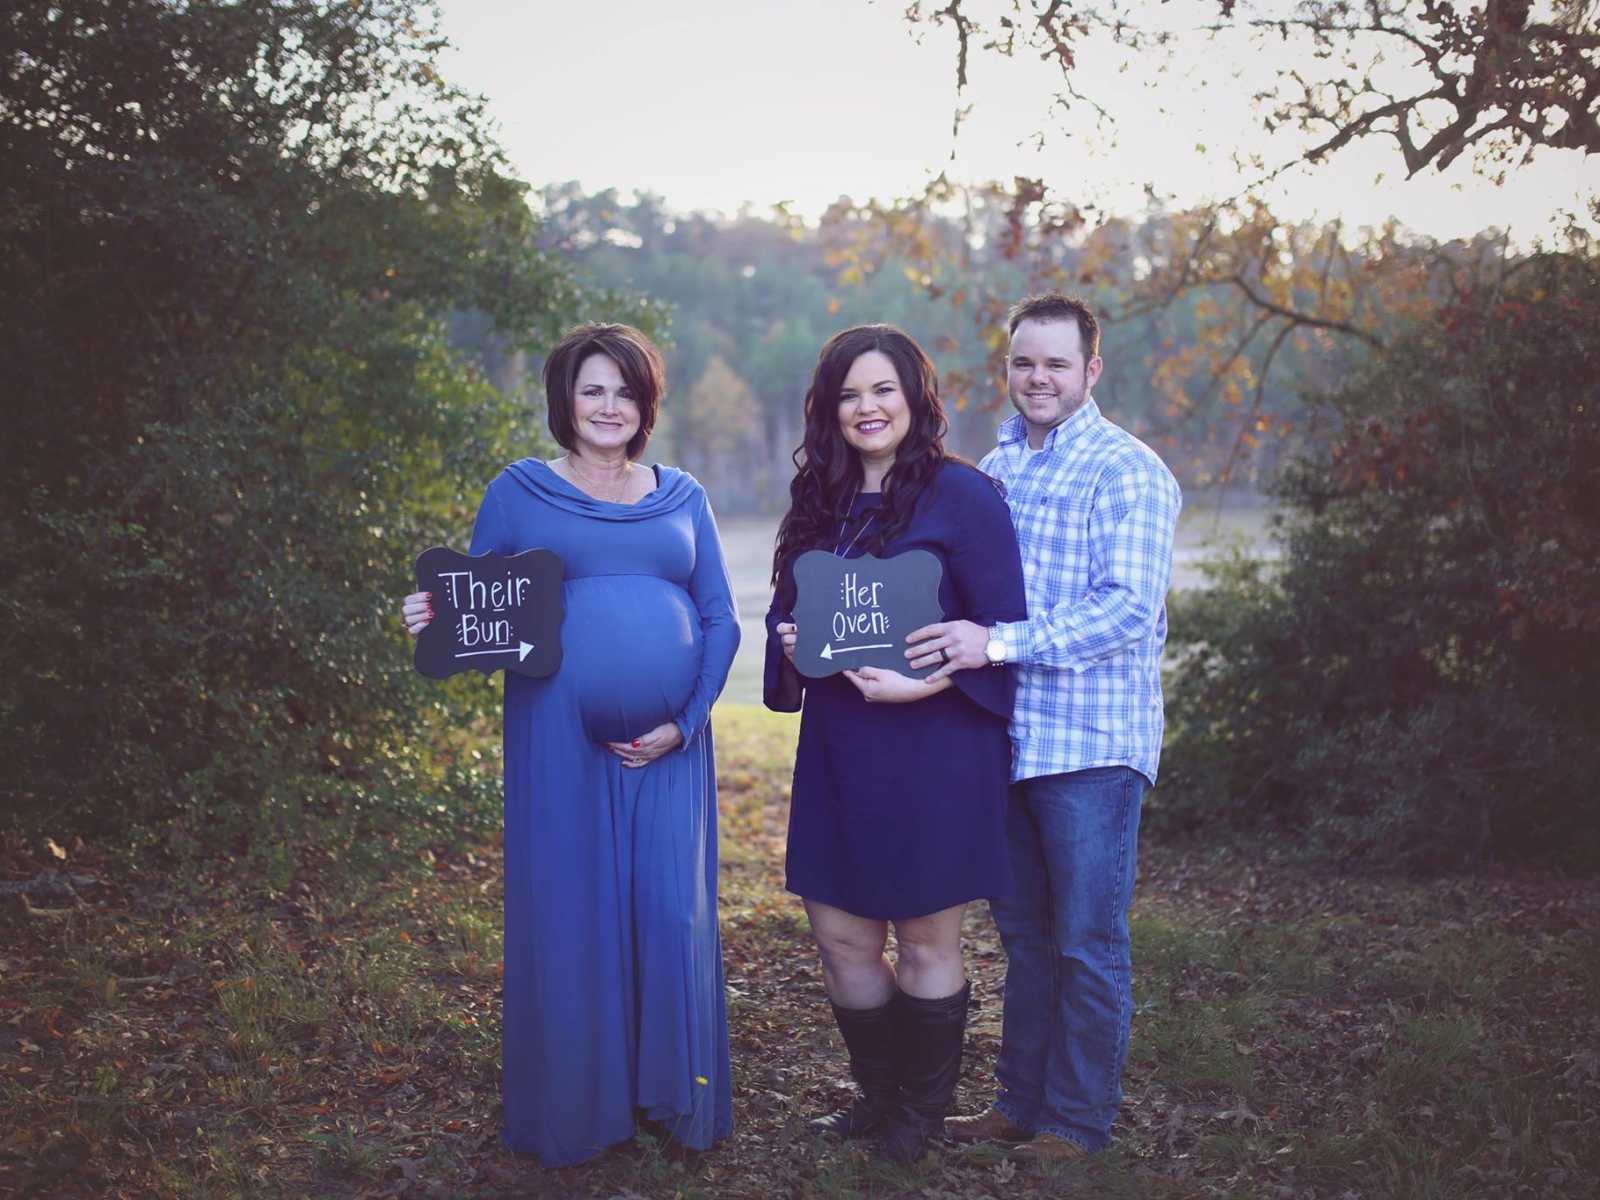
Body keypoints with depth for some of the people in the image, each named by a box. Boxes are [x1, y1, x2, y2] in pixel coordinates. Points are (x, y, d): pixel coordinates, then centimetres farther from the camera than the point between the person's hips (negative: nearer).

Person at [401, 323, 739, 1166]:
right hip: (561, 739, -2)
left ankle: (677, 1098, 18)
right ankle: (574, 1107, 17)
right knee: (569, 915, 2)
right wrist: (434, 623, -17)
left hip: (669, 745, 2)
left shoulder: (682, 497, 12)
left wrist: (686, 722, -4)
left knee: (673, 916, 2)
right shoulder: (520, 492, 5)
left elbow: (720, 621, 9)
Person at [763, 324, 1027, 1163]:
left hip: (931, 749, -6)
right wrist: (792, 646, -5)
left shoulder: (960, 494, -8)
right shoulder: (819, 501, 10)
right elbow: (785, 611, 17)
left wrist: (924, 683, -23)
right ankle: (878, 1092, 32)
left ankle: (924, 1109, 26)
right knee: (840, 937, 11)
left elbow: (1002, 629, -10)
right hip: (837, 749, 6)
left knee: (924, 943, 7)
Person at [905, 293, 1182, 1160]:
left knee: (1087, 943, 3)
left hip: (1091, 741, -7)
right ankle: (1021, 1103, 27)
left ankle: (1079, 1122, 15)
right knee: (1023, 933, 15)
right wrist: (952, 642, 3)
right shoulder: (993, 469, 13)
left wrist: (999, 643, -26)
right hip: (1006, 735, 7)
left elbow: (1128, 605, -20)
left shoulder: (1127, 472, -9)